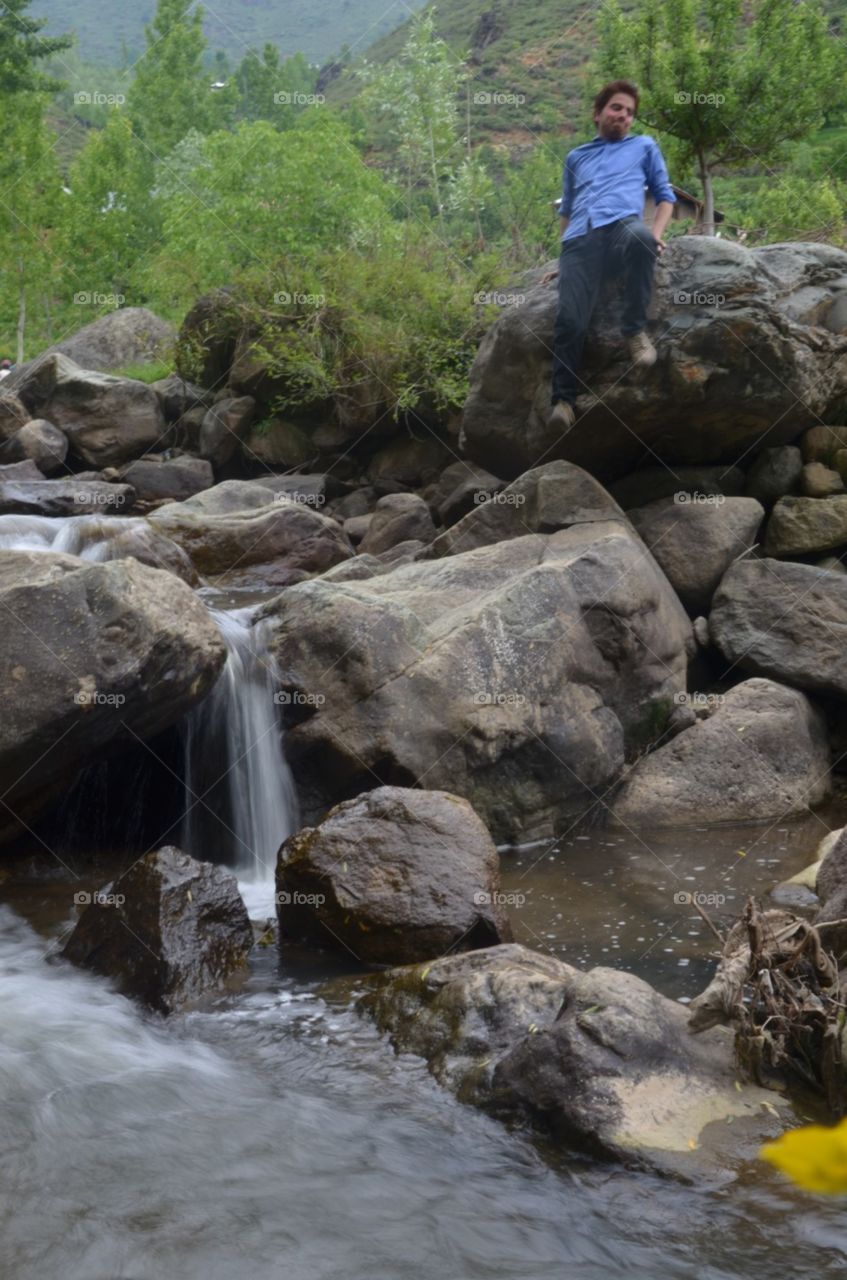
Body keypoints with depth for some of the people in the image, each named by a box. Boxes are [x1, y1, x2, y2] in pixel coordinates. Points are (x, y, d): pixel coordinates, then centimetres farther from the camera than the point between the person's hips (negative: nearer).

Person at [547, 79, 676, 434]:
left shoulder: (644, 146, 30)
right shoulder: (576, 156, 35)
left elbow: (665, 195, 23)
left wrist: (655, 234, 2)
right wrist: (563, 255, 19)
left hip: (623, 226, -1)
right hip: (580, 239, 2)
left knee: (640, 238, -42)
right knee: (569, 319, -26)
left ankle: (635, 329, -26)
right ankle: (563, 400, -25)